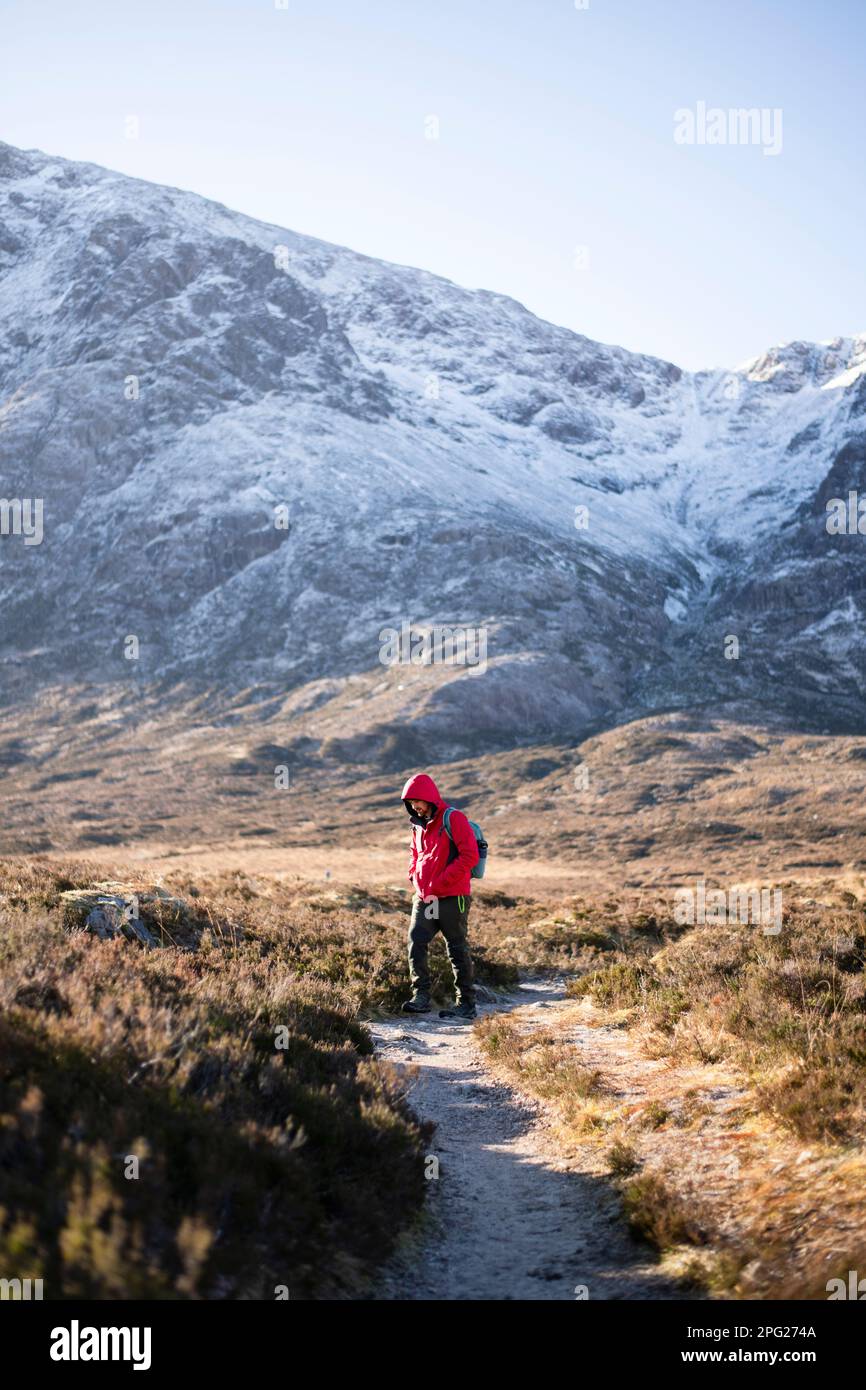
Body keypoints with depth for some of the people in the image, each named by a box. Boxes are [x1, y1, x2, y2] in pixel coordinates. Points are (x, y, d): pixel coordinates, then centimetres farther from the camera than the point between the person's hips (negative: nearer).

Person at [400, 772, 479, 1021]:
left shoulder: (454, 819, -10)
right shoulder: (418, 826, 14)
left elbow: (470, 856, -17)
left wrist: (440, 883, -18)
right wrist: (415, 877, 8)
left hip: (452, 898, -7)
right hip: (424, 898, 7)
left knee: (457, 951, 1)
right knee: (416, 944, -6)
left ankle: (466, 1004, 9)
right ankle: (421, 996, 0)